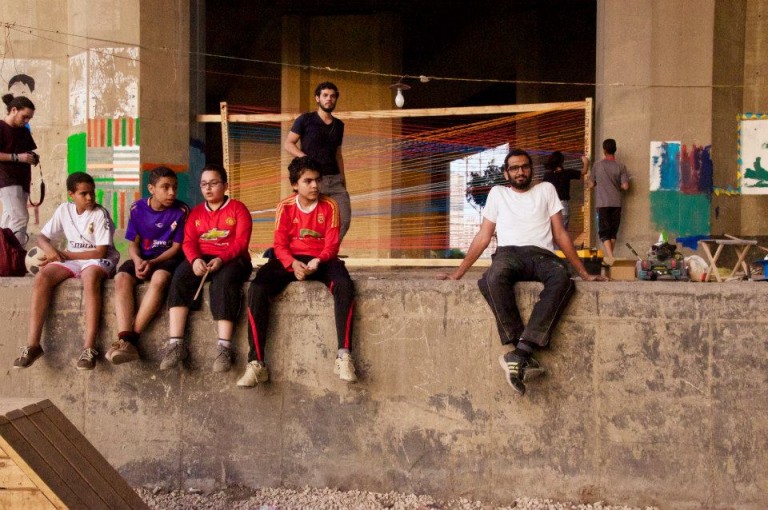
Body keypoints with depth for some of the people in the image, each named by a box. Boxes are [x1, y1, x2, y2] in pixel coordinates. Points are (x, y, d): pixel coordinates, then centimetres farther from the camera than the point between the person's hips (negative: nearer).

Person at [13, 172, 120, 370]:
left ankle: (89, 347, -43)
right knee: (42, 277, -25)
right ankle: (32, 345, -25)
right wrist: (50, 249, -15)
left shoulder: (100, 214, -9)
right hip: (70, 259, 5)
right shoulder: (64, 210, 4)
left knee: (90, 277, -40)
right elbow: (42, 237, 9)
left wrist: (65, 254, -13)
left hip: (97, 260, -5)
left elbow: (101, 251, -14)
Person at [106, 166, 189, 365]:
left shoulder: (181, 211, -4)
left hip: (168, 258, -3)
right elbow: (133, 243, 7)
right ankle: (124, 340, -43)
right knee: (122, 278, -29)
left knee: (159, 278, -37)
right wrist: (137, 260, -16)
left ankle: (131, 339, -39)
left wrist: (152, 263, -18)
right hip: (142, 257, 3)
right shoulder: (138, 208, 3)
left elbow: (177, 246, -4)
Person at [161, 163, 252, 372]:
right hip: (201, 259, 4)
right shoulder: (196, 212, 20)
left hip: (231, 259, -4)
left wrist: (221, 259, -23)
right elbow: (188, 242, 7)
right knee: (180, 277, -27)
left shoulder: (237, 208, 7)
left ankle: (224, 347, -41)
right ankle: (175, 344, -33)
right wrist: (195, 260, -17)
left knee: (225, 280, -37)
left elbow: (241, 241, -6)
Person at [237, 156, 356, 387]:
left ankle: (343, 356, -33)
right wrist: (293, 264, -22)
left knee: (344, 285, -35)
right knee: (257, 288, -28)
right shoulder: (285, 207, 3)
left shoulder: (329, 206, 1)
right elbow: (280, 245, -1)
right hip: (291, 260, 1)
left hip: (321, 261, -1)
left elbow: (332, 244, -3)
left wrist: (318, 261, -24)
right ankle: (256, 363, -29)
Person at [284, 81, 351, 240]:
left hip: (335, 179, 5)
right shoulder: (305, 120, 2)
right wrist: (303, 157, -15)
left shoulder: (339, 125, 16)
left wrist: (342, 177, 13)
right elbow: (288, 144, 2)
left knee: (345, 218, -4)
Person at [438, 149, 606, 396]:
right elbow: (483, 237, 22)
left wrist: (583, 272, 10)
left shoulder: (546, 190, 21)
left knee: (561, 279, -38)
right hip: (509, 254, 0)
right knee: (493, 278, -40)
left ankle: (521, 353, -46)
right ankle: (527, 358, -43)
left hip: (542, 255, 0)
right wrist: (457, 273, 15)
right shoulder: (498, 193, 23)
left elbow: (560, 234, 18)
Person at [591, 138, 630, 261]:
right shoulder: (620, 167, -2)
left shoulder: (597, 165, -2)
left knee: (604, 232, -3)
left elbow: (592, 184, 7)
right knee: (613, 232, 12)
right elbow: (625, 186, -5)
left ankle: (610, 256, -19)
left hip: (602, 203, -2)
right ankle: (610, 257, 15)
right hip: (616, 203, 2)